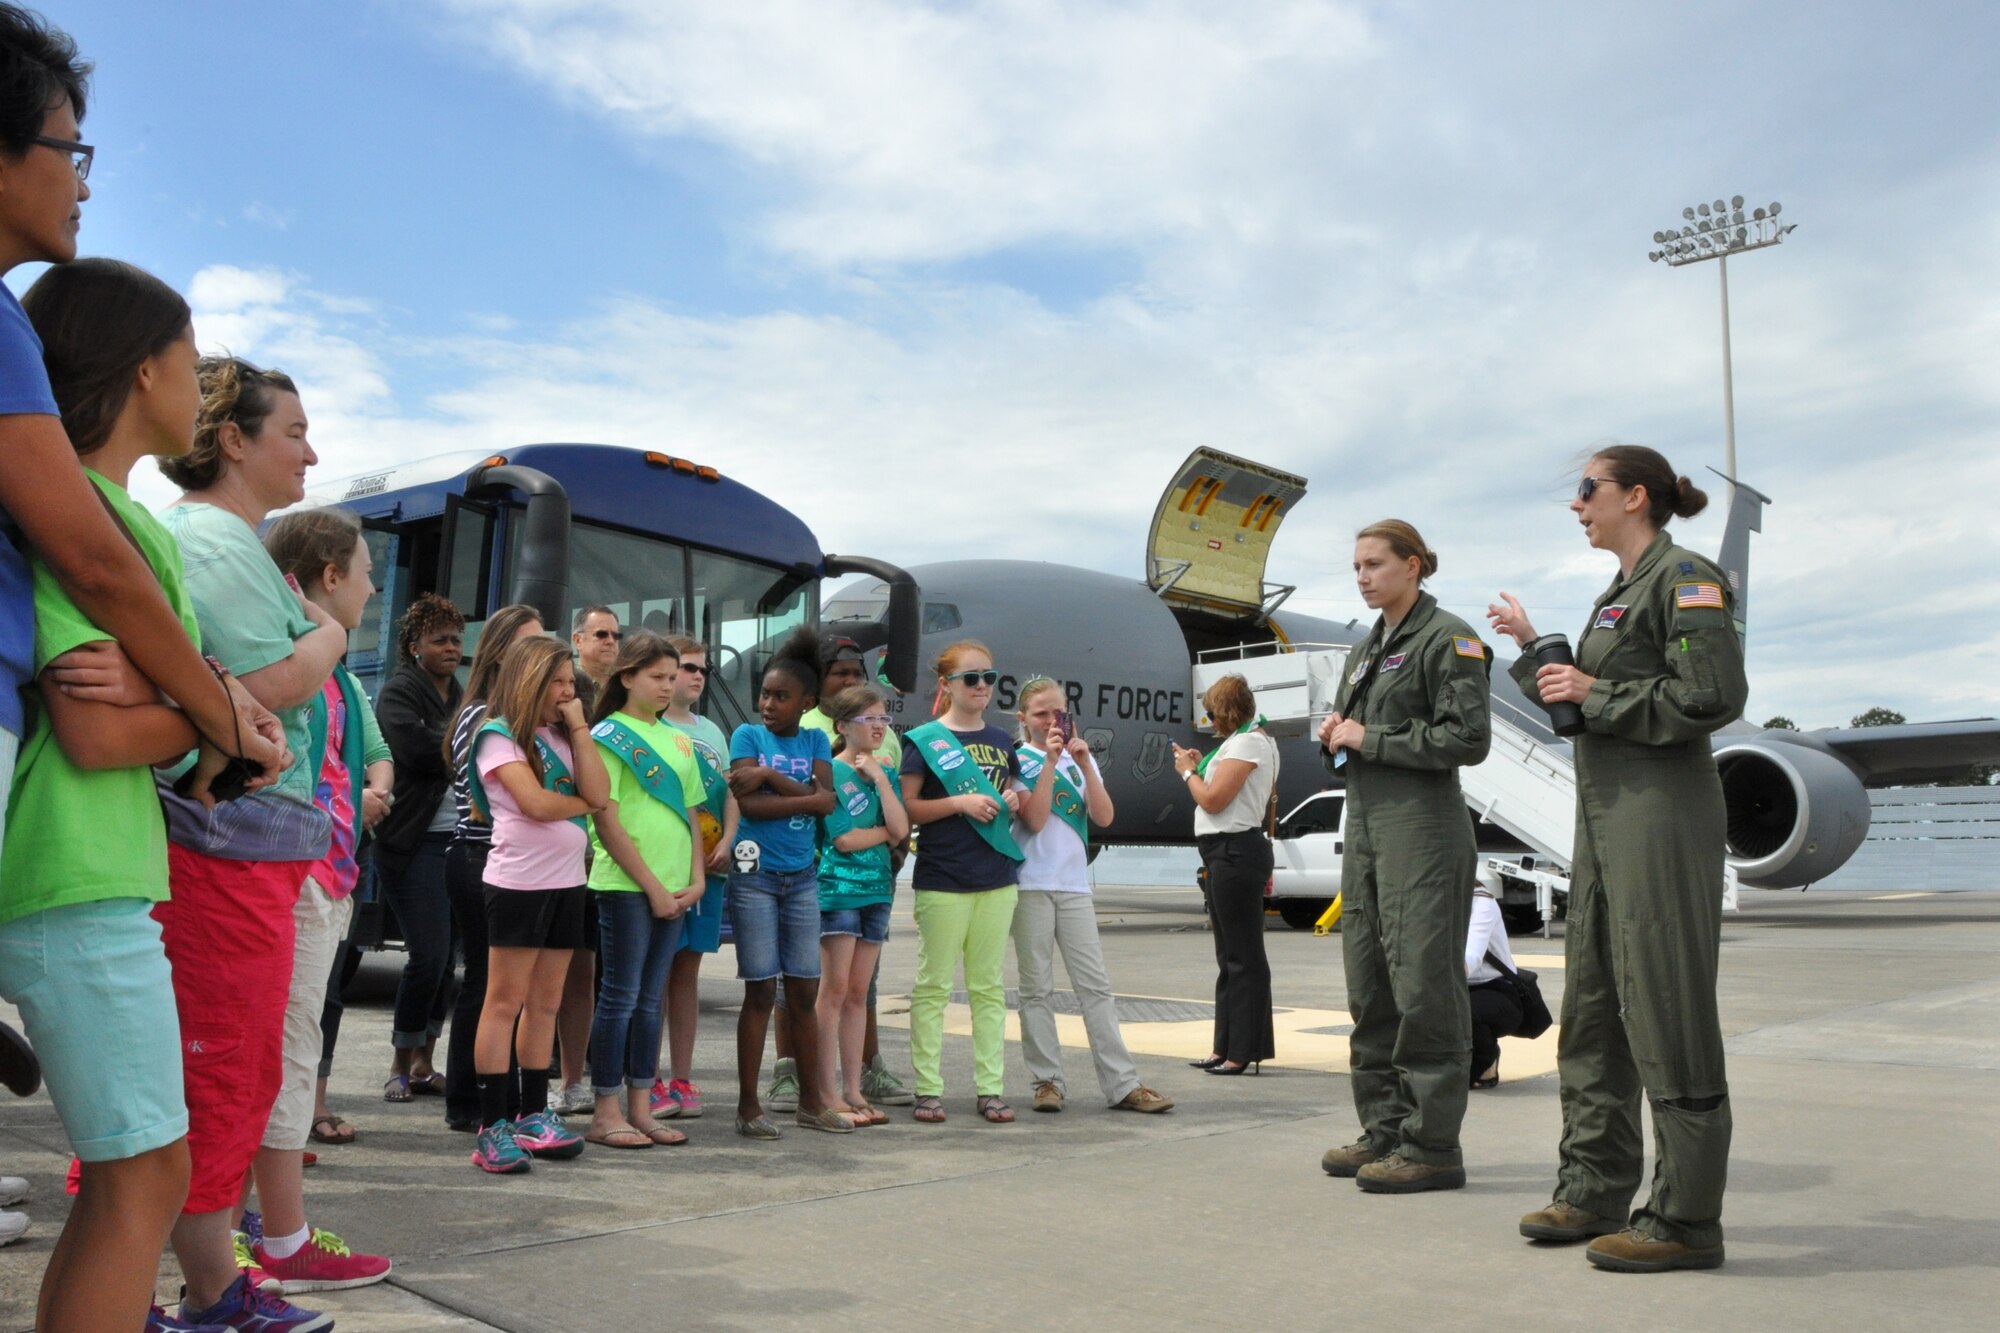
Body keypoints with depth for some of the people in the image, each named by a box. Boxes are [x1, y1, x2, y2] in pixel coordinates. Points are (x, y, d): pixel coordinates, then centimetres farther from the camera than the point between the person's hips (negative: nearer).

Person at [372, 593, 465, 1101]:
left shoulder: (461, 697, 18)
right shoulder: (400, 692, -2)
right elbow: (418, 750, -18)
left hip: (458, 837, 6)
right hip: (415, 842, -6)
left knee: (446, 955, 6)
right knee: (429, 954, -8)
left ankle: (423, 1063, 17)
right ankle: (401, 1066, 8)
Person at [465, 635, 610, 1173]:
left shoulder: (560, 737, 15)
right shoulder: (500, 735, -5)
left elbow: (599, 791, 1)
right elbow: (535, 802, -17)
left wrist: (578, 728, 0)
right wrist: (583, 804, -1)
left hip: (566, 881, 7)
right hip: (519, 881, -7)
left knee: (545, 1001, 11)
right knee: (505, 1001, -4)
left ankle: (535, 1117, 18)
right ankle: (492, 1127, 0)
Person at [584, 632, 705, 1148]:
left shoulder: (677, 740, 15)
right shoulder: (610, 735, -5)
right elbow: (607, 821, -11)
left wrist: (696, 879, 5)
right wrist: (652, 886, -12)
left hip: (673, 889, 6)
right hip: (626, 887, -6)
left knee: (650, 1000, 11)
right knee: (620, 998, -1)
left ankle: (639, 1108, 18)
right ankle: (607, 1113, 7)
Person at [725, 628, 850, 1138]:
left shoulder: (815, 741, 9)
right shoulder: (748, 735, 0)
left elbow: (826, 799, -7)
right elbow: (749, 803, -14)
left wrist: (770, 776, -13)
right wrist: (806, 797, -12)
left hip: (802, 876, 3)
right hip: (755, 875, -3)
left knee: (805, 992, 8)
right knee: (761, 991, -1)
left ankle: (810, 1102, 18)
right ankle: (748, 1105, 9)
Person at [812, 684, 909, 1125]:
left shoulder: (884, 773, 13)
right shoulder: (831, 771, -6)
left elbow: (900, 829, -2)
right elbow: (844, 839, -14)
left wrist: (880, 778, -6)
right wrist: (886, 831, -1)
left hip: (876, 889, 6)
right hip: (838, 887, -6)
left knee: (858, 993, 9)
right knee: (834, 990, -5)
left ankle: (853, 1090, 14)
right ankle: (828, 1093, -1)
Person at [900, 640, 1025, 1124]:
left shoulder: (1001, 741, 13)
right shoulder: (924, 740, -2)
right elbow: (906, 808, -6)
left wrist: (1013, 800, 2)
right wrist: (960, 802, -17)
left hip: (997, 879, 5)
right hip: (942, 880, -5)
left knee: (989, 986, 8)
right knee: (933, 986, 0)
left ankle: (989, 1089, 14)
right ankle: (928, 1090, 8)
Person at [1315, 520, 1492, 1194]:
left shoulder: (1448, 638, -5)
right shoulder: (1366, 648, 19)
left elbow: (1468, 738, -15)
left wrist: (1370, 738, -12)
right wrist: (1334, 735, 2)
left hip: (1422, 828, -9)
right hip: (1366, 825, 9)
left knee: (1423, 985, -6)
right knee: (1369, 983, 10)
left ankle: (1433, 1144, 1)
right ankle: (1385, 1130, 19)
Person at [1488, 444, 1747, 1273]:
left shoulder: (1684, 578, -8)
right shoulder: (1620, 591, 19)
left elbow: (1714, 697, -19)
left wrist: (1596, 693, -14)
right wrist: (1535, 651, 20)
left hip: (1663, 812, -10)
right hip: (1606, 810, 10)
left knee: (1664, 1010, -6)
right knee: (1590, 1004, 12)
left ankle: (1685, 1219, 3)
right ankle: (1595, 1189, 22)